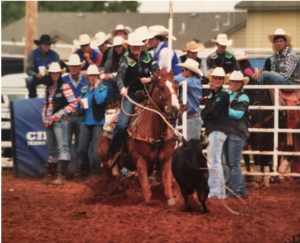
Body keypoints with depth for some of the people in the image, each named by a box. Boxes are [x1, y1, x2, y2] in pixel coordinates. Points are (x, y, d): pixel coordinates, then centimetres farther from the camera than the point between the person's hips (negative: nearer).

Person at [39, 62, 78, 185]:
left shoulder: (64, 87, -4)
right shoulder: (48, 88, 16)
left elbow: (73, 103, -10)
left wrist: (60, 114, -13)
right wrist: (44, 116, 7)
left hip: (60, 121, -7)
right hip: (49, 122, 7)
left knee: (62, 147, -13)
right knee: (52, 150, 12)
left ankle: (62, 176, -17)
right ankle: (49, 176, 17)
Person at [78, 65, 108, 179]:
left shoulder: (103, 88, -2)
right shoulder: (84, 89, 12)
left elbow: (99, 100, -19)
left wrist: (96, 87, -11)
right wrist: (81, 104, -4)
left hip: (98, 122, -5)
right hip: (86, 122, 5)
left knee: (96, 149, -5)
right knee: (82, 148, 4)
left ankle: (95, 172, 2)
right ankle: (82, 172, 15)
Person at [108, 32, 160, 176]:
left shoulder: (147, 56, 5)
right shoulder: (126, 59, -6)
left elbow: (157, 71, 2)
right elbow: (120, 75, -20)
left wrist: (151, 79, -20)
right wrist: (122, 87, -40)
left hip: (146, 94, 5)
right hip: (131, 95, -5)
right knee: (122, 124, -18)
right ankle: (113, 154, -11)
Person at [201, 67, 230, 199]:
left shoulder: (223, 95, -9)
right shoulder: (211, 95, 18)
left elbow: (212, 110, -18)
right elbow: (204, 113, 12)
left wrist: (206, 113, 1)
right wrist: (208, 114, -8)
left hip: (218, 130, -10)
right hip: (211, 130, 10)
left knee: (214, 162, -11)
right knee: (211, 162, 13)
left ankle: (218, 192, -9)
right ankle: (212, 190, 19)